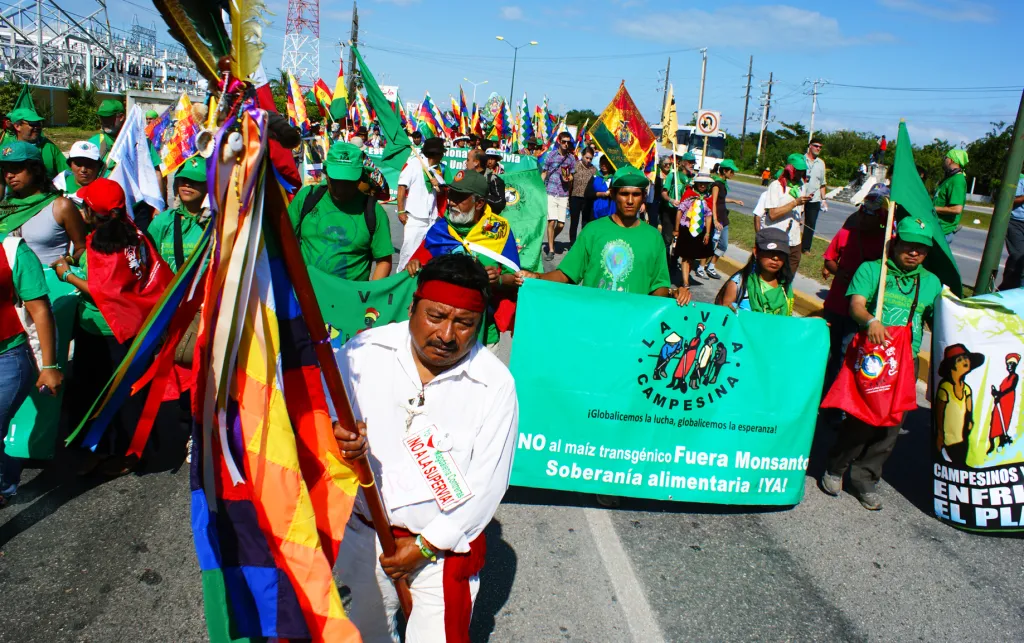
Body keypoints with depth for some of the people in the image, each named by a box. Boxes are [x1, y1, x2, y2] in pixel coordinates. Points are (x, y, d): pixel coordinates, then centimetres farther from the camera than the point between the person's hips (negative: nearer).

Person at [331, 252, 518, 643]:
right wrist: (336, 433, -29)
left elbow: (487, 484, -13)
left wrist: (425, 545, -12)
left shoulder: (496, 385, -16)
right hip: (361, 533, 3)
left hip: (444, 544, -2)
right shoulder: (364, 351, -12)